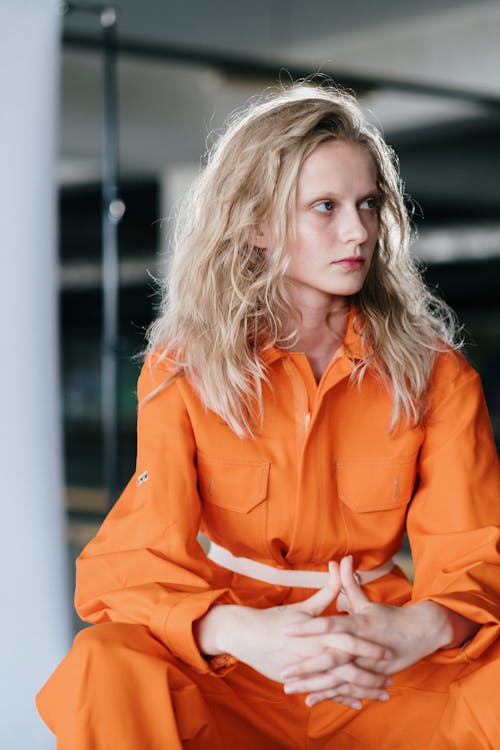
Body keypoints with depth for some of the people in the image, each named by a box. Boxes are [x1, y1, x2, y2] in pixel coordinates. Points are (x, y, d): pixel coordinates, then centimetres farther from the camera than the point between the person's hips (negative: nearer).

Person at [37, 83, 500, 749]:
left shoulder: (433, 370, -1)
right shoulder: (184, 370, -4)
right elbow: (129, 562, -11)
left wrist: (414, 632, -31)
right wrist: (244, 633, -33)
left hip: (389, 666, 1)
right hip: (233, 661, -1)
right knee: (104, 669, -32)